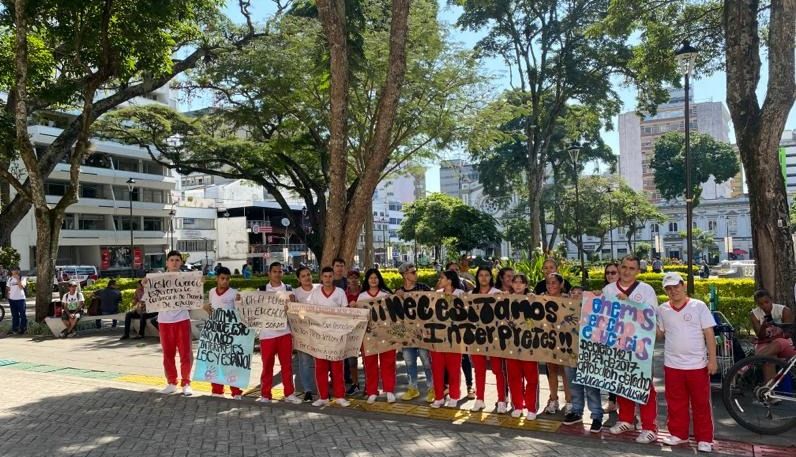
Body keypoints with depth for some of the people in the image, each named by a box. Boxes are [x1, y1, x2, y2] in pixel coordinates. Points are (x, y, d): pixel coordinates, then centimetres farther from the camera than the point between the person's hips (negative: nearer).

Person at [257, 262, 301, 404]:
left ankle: (289, 394, 15)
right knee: (267, 365, 5)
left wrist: (293, 301, -15)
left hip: (284, 332, 1)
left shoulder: (288, 289, 6)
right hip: (267, 333, -1)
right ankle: (265, 395, 16)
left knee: (287, 364, 6)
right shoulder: (262, 290, 5)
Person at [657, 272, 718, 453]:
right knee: (676, 403, 12)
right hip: (672, 364, 3)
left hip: (697, 364, -3)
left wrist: (712, 359, -9)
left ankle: (704, 439, 16)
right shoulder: (662, 309, 4)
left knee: (701, 404, 6)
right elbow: (660, 334, 12)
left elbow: (709, 333, -5)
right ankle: (678, 434, 25)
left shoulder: (699, 306, -5)